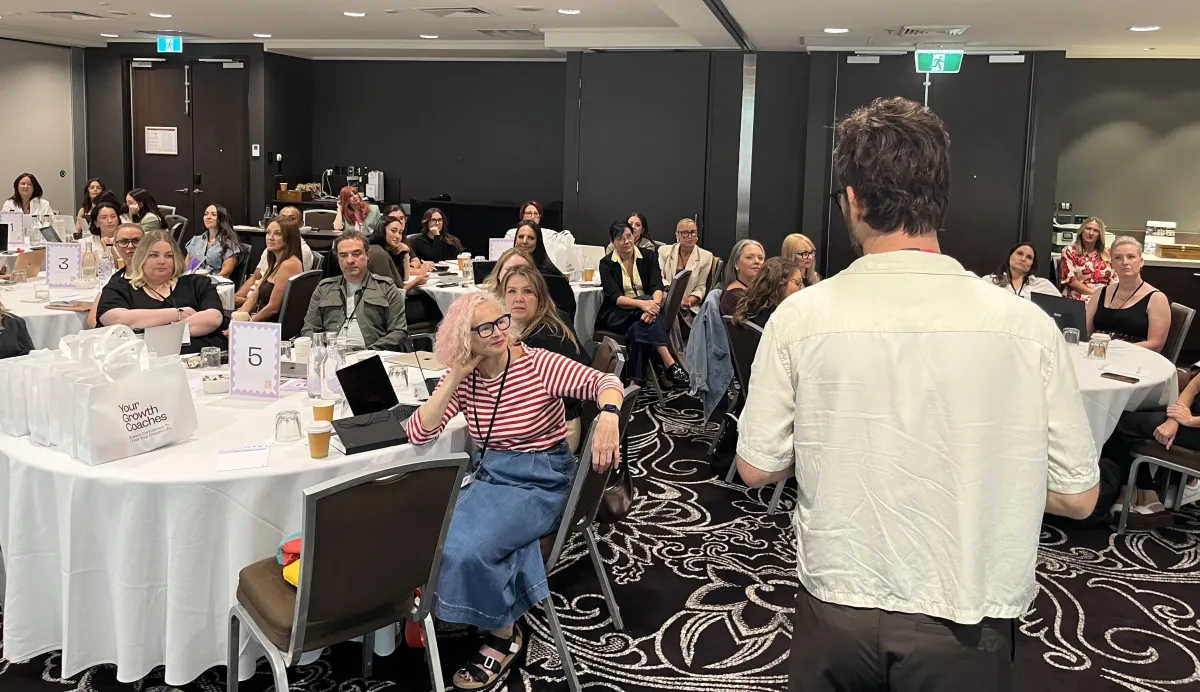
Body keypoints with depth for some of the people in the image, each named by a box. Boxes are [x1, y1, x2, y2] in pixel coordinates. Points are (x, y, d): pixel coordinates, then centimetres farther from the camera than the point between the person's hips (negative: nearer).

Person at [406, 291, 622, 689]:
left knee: (470, 549, -26)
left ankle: (502, 635, 1)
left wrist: (608, 417, -44)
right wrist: (456, 377, -13)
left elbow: (603, 381, -22)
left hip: (540, 481, -5)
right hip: (486, 475, 5)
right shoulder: (462, 378, 1)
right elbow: (418, 435, -7)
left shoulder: (538, 365, -12)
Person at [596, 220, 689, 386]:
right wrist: (643, 304, -37)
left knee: (638, 329, -36)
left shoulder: (648, 257, 2)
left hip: (639, 316, 3)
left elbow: (657, 287, -11)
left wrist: (654, 305, -37)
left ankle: (636, 381, -40)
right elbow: (615, 298, -17)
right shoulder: (606, 264, -4)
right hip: (616, 315, -3)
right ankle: (669, 363, -45)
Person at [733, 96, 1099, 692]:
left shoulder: (801, 317, -14)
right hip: (963, 627, 0)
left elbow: (756, 467, -4)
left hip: (836, 617, 1)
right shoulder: (1025, 325, -13)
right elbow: (1077, 497, -6)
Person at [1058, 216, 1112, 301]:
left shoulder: (1107, 253, 17)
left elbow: (1114, 278, 12)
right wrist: (1094, 293, -11)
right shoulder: (1070, 251, 5)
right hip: (1079, 299, -3)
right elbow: (1070, 280, -4)